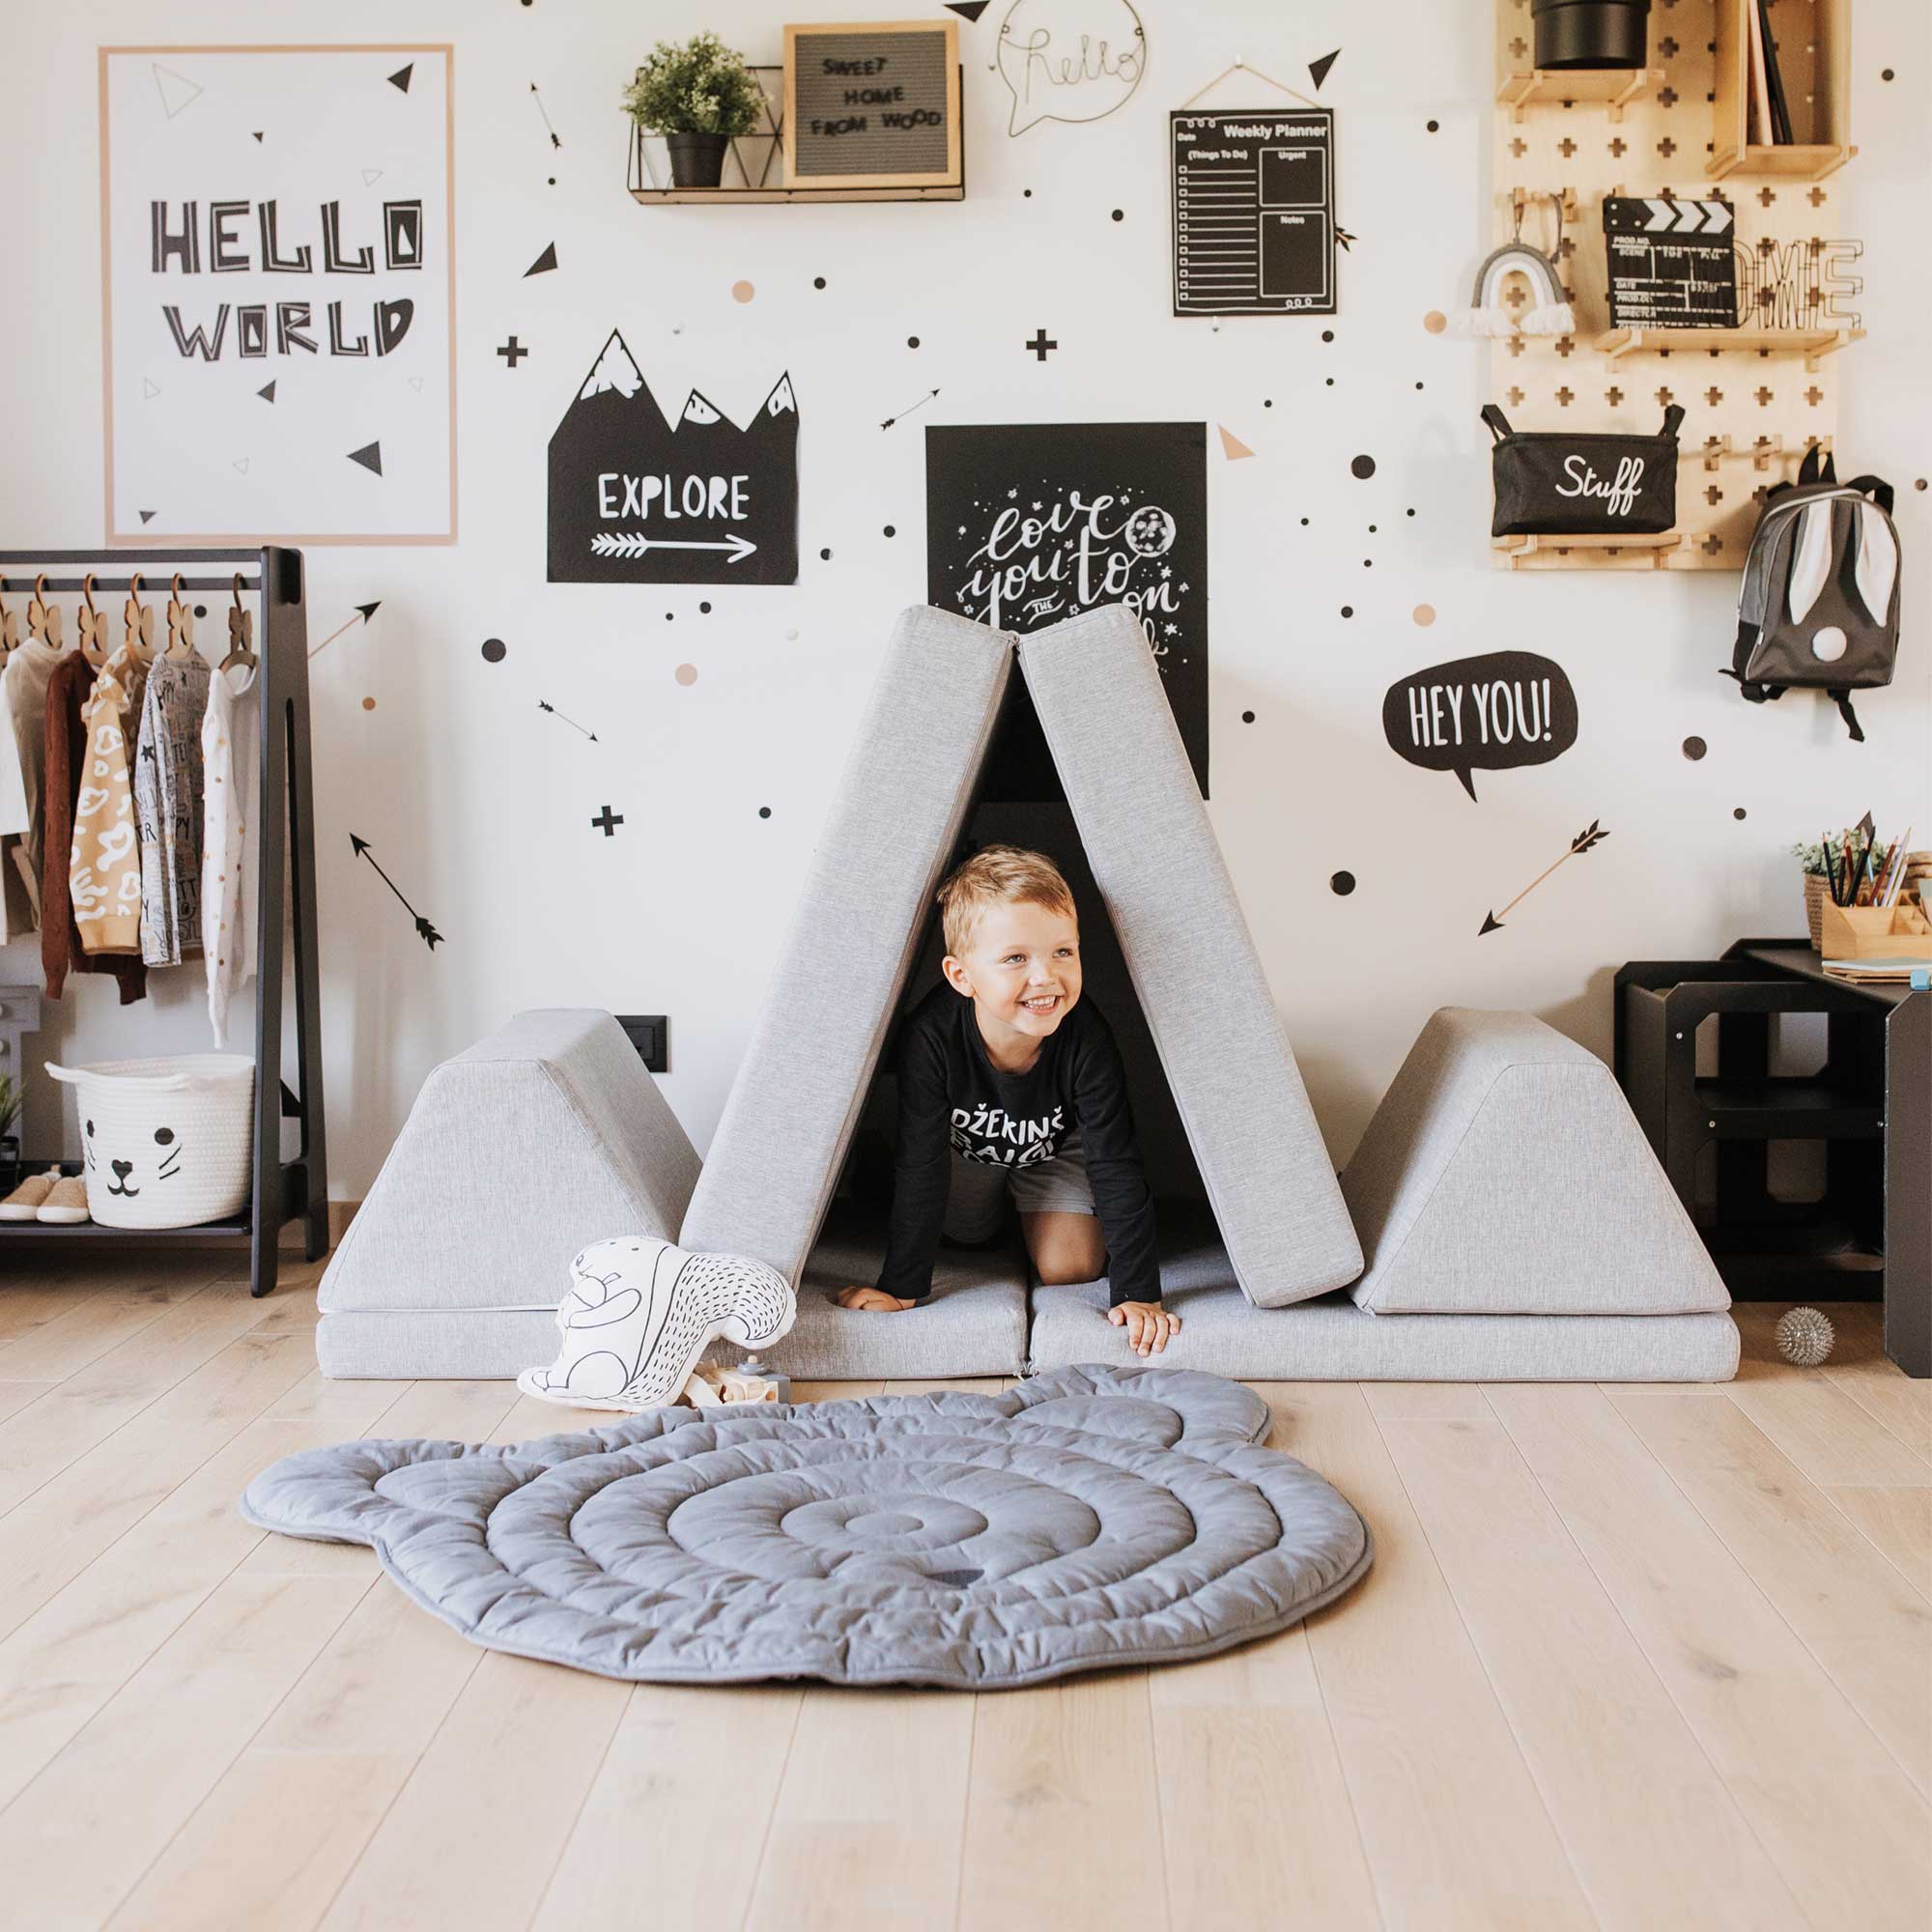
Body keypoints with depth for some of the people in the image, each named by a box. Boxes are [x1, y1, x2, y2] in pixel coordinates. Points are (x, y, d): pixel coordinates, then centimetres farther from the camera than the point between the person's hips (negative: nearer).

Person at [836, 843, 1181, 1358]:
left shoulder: (1087, 1039, -39)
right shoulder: (931, 1036, -40)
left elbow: (1118, 1167, -33)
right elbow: (921, 1167, -31)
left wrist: (1138, 1292, -36)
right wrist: (900, 1285, -29)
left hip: (1056, 1145, -1)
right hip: (965, 1146, 1)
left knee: (1070, 1267, -5)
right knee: (967, 1232, 21)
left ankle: (1030, 1203, 25)